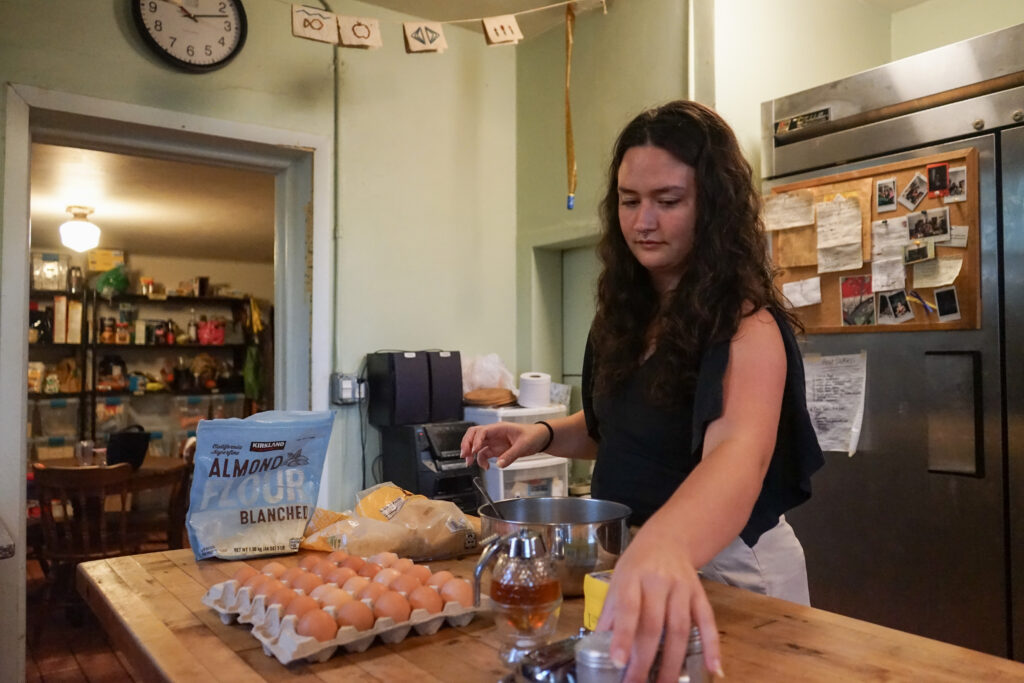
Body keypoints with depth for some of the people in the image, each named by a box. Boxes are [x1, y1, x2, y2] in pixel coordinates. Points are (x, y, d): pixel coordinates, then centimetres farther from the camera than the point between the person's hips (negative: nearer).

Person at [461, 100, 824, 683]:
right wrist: (543, 434, -6)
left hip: (725, 567, -6)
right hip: (627, 555, 6)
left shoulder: (747, 327, -23)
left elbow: (738, 452, -42)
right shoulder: (627, 312, -1)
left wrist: (663, 548, -62)